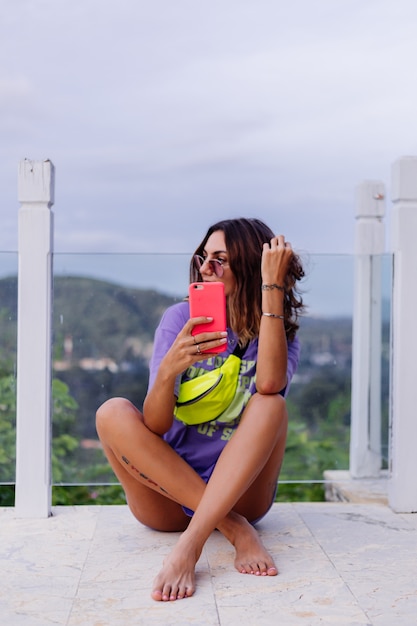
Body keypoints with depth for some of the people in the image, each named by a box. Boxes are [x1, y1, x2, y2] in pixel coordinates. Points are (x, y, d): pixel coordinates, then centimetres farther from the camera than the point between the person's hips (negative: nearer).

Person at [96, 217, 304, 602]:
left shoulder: (280, 332, -3)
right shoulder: (181, 318, -5)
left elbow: (269, 385, -30)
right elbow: (154, 428, -13)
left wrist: (273, 286, -25)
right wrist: (169, 368, -34)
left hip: (240, 492, 0)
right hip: (168, 498, 1)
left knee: (271, 404, -25)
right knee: (113, 412, -23)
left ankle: (191, 543, -35)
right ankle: (233, 529, -26)